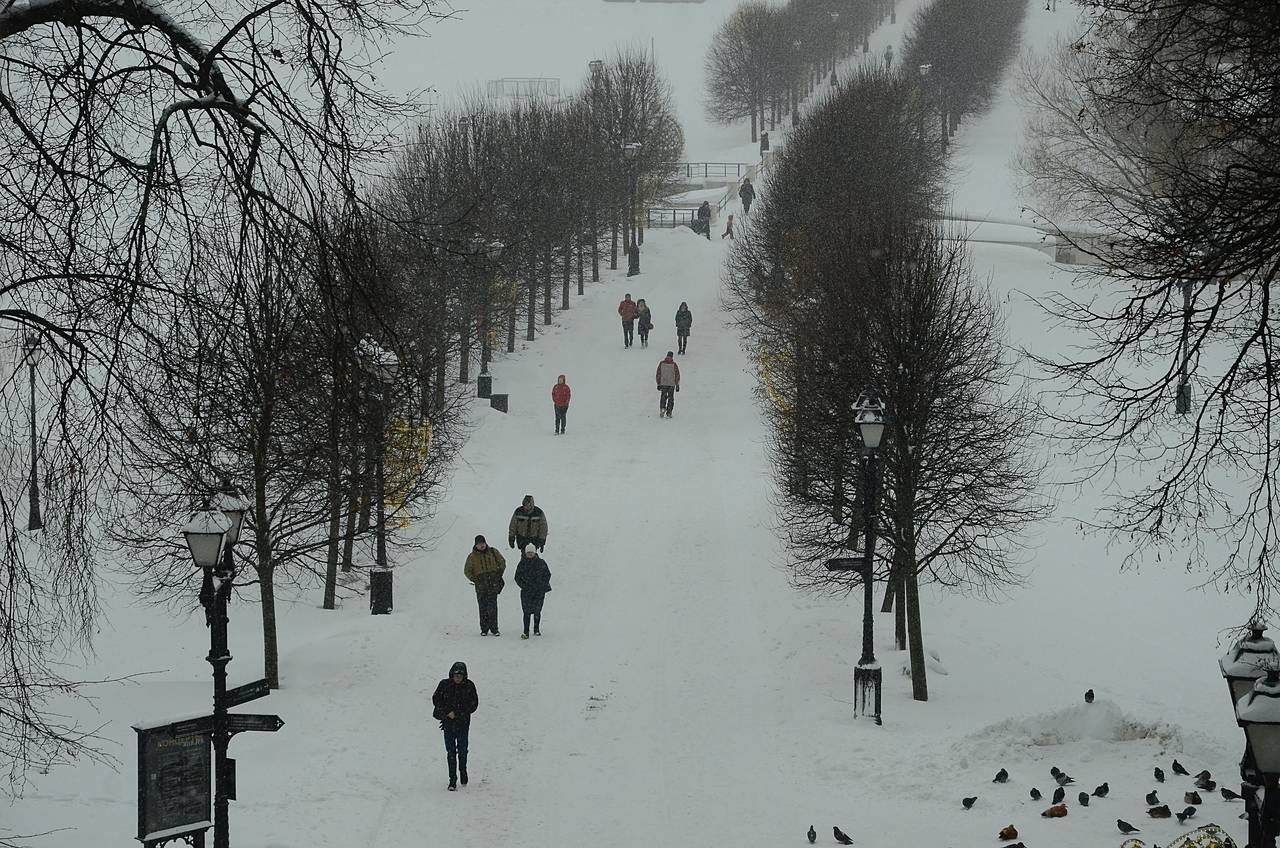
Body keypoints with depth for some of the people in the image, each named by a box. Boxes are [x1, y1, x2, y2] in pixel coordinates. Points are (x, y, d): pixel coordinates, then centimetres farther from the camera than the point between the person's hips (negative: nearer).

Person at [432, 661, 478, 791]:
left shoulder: (469, 686, -3)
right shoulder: (444, 685, -3)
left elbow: (474, 704, -2)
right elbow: (436, 699, 2)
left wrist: (457, 714, -10)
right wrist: (447, 713, -9)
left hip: (463, 723, 0)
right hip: (448, 723, 0)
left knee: (462, 750, 2)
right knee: (450, 751, -1)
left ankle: (462, 770, 30)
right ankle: (452, 780, 3)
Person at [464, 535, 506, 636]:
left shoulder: (493, 552, 6)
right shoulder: (472, 557, 3)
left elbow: (502, 562, 18)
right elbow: (467, 571, 10)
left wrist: (499, 574, 6)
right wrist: (475, 579, -2)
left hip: (493, 584, 0)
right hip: (480, 586, 0)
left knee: (492, 607, -4)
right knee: (483, 608, 0)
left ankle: (494, 628, 1)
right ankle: (484, 629, 7)